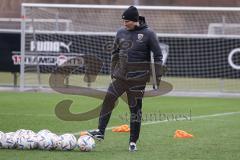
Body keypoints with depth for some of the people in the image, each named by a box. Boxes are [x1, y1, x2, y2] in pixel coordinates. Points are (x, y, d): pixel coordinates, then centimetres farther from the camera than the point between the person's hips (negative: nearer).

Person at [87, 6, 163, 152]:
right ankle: (100, 132, 1)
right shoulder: (121, 33, 6)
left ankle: (133, 142, 9)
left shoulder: (148, 34, -7)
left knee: (135, 109, 1)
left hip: (138, 79, -4)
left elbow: (158, 56, -4)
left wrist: (157, 77, -7)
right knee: (108, 100, -7)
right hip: (120, 76, 4)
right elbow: (115, 52, 19)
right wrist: (113, 71, 16)